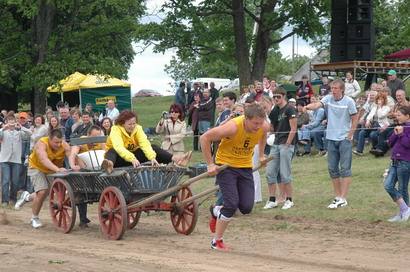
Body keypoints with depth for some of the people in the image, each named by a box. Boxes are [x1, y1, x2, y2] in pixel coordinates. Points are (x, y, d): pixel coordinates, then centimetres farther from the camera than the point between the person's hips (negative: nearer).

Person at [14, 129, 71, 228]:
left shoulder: (64, 145, -23)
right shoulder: (41, 144, -33)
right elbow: (44, 160, -50)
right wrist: (57, 169, -66)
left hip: (52, 171, 5)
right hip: (37, 168, -5)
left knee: (45, 193, 11)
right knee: (42, 192, -18)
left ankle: (27, 197, 44)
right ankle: (34, 218, 3)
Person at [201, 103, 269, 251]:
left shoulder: (264, 127, -15)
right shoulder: (233, 127, -30)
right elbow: (205, 138, -22)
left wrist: (261, 155, 16)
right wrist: (210, 164, -19)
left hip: (245, 167, 5)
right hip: (226, 165, -5)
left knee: (246, 207, -4)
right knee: (232, 204, -16)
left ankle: (217, 211, 27)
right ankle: (217, 241, 1)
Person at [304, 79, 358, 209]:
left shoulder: (349, 101, -6)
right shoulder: (328, 99, 2)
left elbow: (354, 119, -1)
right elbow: (317, 104, -17)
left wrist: (349, 135, -5)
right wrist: (307, 107, -37)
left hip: (345, 139, -4)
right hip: (331, 138, 4)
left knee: (345, 169, -5)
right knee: (332, 168, 7)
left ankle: (343, 199, -5)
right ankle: (337, 197, 17)